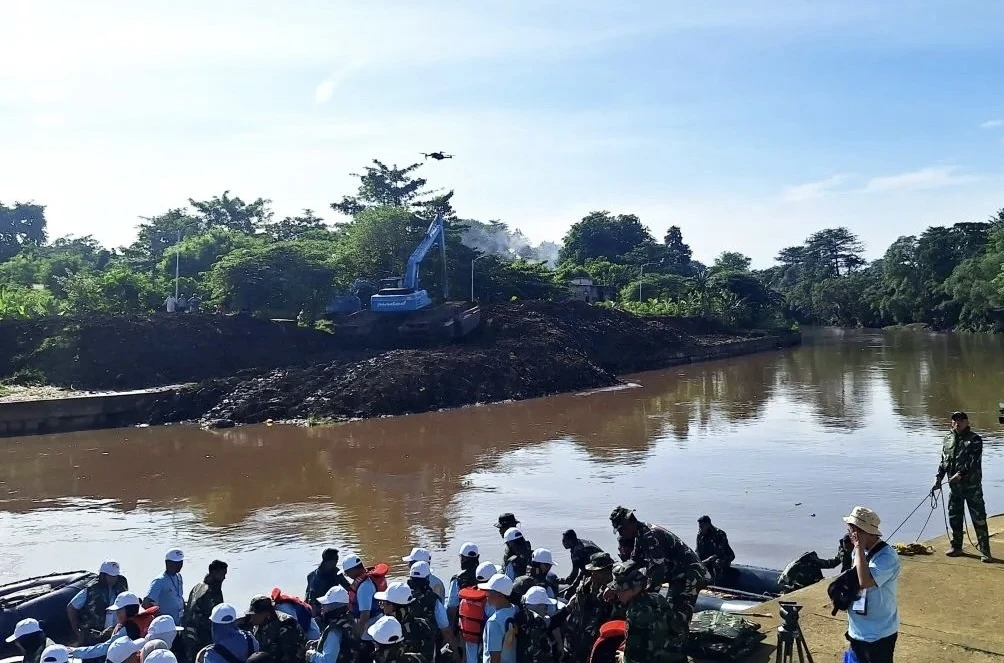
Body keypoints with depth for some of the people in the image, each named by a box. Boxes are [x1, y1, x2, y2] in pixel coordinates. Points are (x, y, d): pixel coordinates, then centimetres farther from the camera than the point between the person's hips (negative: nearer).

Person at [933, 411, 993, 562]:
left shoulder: (975, 439, -7)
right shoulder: (948, 439, 10)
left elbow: (974, 462, -16)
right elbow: (943, 461, 14)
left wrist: (961, 474, -25)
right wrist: (939, 478, 7)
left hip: (972, 485, -6)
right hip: (954, 485, 6)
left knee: (979, 518, -2)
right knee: (954, 517, 12)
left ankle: (985, 551, 3)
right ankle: (956, 547, 25)